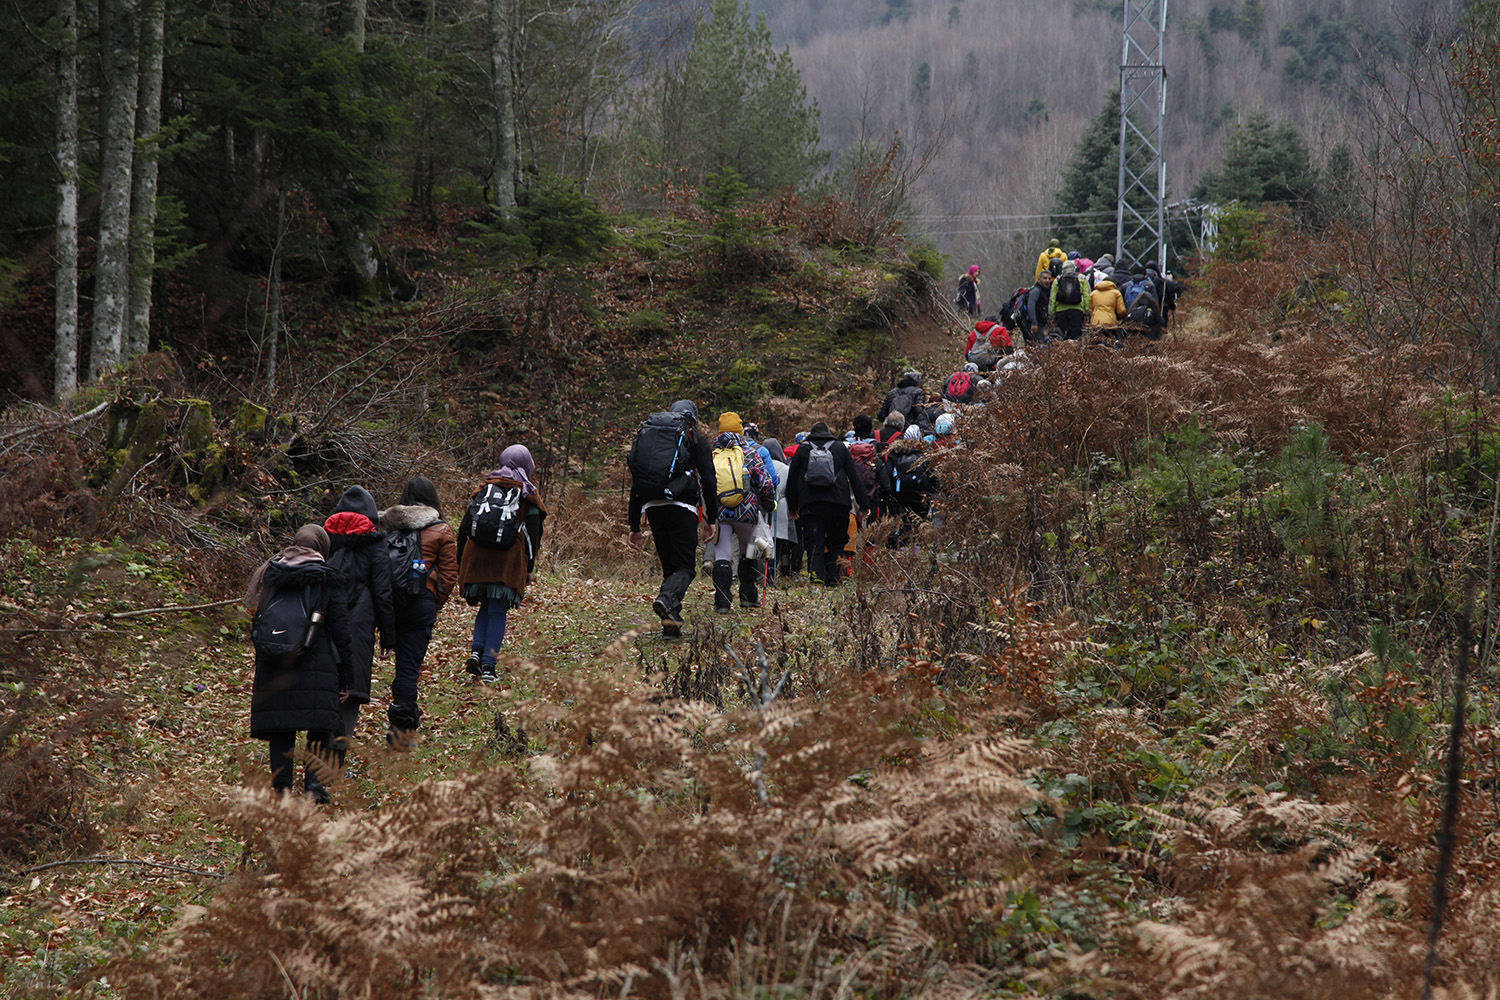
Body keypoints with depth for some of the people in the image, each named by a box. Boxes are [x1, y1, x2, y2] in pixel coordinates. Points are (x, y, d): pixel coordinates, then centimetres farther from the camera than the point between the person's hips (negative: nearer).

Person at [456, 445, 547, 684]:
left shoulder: (483, 488, 11)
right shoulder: (528, 496, 4)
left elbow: (464, 529, 10)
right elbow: (533, 535, 1)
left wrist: (461, 564, 16)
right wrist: (529, 568, 9)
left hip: (476, 559, 2)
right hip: (508, 564, -2)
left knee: (486, 608, 17)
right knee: (497, 612, 1)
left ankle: (476, 650, -4)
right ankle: (488, 666, -5)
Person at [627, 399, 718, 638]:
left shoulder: (648, 437, 23)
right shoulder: (697, 440, 11)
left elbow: (636, 483, 20)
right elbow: (708, 480, 1)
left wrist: (634, 527, 22)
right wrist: (711, 520, 4)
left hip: (652, 506, 4)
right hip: (682, 506, -4)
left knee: (669, 566, 14)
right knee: (685, 566, -2)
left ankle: (670, 623, 5)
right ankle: (667, 599, -32)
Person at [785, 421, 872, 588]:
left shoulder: (803, 450, 11)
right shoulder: (840, 448, 10)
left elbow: (792, 480, 13)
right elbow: (854, 477, 8)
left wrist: (792, 507, 22)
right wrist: (864, 504, 10)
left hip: (809, 504, 0)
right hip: (838, 504, 0)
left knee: (814, 544, 0)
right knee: (836, 543, 11)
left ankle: (816, 576, -18)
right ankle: (832, 578, -4)